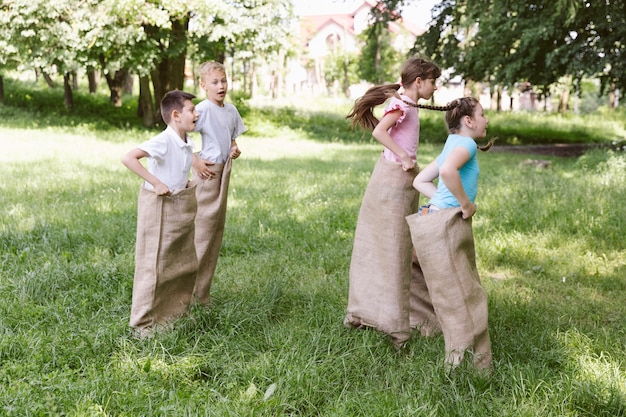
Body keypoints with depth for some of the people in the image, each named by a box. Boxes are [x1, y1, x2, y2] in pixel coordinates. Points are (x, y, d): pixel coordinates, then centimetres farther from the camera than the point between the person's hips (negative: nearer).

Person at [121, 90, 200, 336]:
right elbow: (128, 158, -33)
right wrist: (156, 183, -31)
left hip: (181, 208, 9)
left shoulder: (187, 143, 5)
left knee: (185, 263, 17)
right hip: (159, 205, -9)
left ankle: (175, 312, 33)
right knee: (154, 266, -2)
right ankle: (143, 323, 10)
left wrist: (187, 183, 10)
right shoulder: (163, 142, -22)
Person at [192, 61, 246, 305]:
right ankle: (192, 292, 4)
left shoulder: (231, 110, 10)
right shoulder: (203, 109, -14)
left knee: (217, 230, 12)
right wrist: (195, 161, -17)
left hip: (225, 171, 8)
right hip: (208, 172, -8)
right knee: (204, 228, -5)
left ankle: (202, 293, 23)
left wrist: (234, 149, 1)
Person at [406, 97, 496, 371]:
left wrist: (449, 203, 10)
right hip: (443, 226, -10)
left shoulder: (452, 145, 19)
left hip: (441, 221, 10)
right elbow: (447, 172, -33)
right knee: (458, 297, -5)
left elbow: (420, 181, 23)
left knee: (463, 292, 18)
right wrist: (467, 205, -18)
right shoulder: (466, 144, -10)